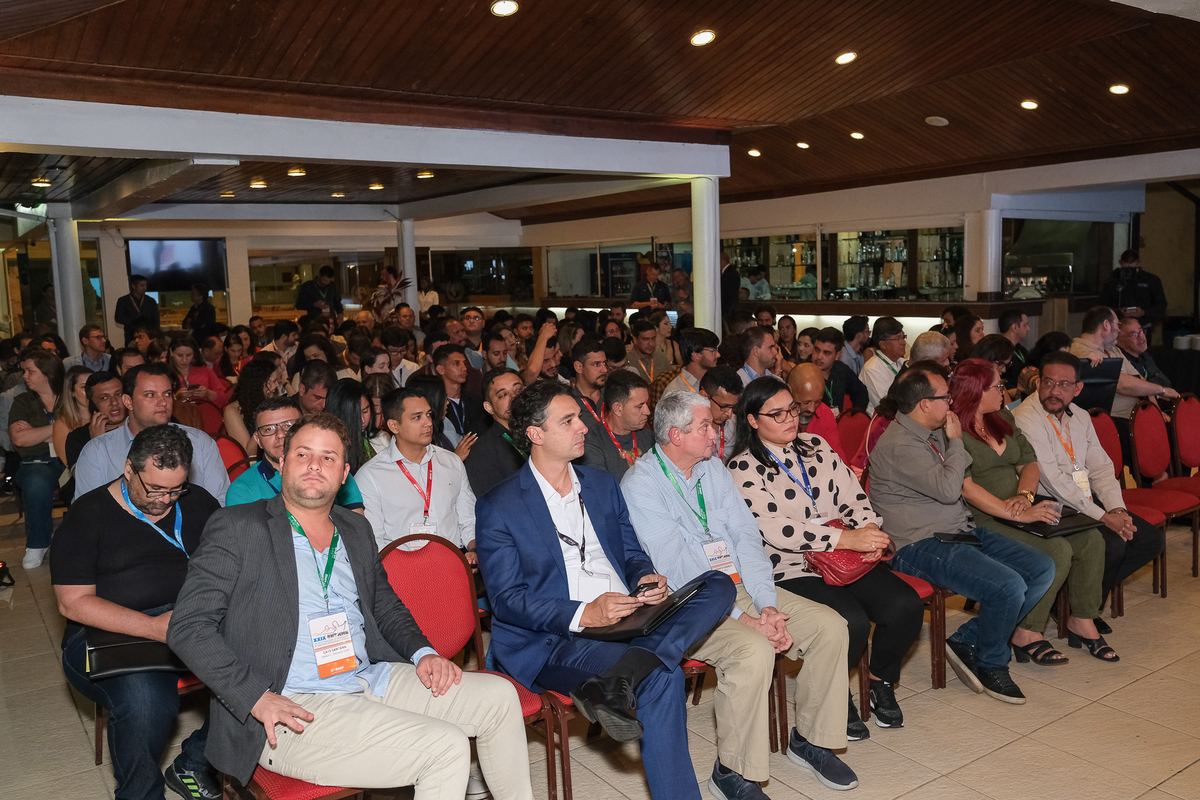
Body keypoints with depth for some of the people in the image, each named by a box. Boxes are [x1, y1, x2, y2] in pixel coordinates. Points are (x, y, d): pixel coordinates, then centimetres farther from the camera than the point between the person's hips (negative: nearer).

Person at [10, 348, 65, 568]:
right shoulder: (23, 402, 15)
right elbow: (19, 438, 0)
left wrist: (37, 434, -3)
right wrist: (58, 428, -3)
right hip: (36, 463, 1)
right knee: (37, 482, -36)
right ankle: (37, 545, -17)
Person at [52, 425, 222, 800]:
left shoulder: (198, 502, 12)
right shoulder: (88, 514, 0)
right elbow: (73, 602, -8)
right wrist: (154, 627, -20)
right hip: (111, 634, -4)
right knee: (144, 700, -36)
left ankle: (194, 764, -5)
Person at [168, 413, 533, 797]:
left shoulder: (355, 529, 16)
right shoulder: (238, 528, -3)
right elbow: (187, 627, -8)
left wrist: (422, 652, 6)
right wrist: (256, 697, -20)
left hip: (373, 679, 7)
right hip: (294, 711, -7)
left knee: (498, 697, 1)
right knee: (447, 746, -22)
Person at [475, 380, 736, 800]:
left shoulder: (603, 485, 16)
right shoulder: (498, 507, -3)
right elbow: (506, 600, -8)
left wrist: (646, 578, -6)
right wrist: (582, 614, -23)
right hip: (552, 643, -7)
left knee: (720, 585, -17)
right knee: (661, 677, -33)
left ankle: (613, 682, -31)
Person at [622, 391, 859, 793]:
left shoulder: (714, 469, 10)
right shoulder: (640, 484, -14)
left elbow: (746, 537, 5)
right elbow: (679, 569, -19)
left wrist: (767, 606, -9)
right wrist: (743, 618, -21)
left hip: (740, 587, 8)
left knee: (830, 625, -6)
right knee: (754, 651, -32)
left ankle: (810, 738, 13)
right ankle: (732, 771, -11)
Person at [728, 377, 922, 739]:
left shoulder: (815, 446, 15)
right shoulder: (744, 469, -6)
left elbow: (852, 496, 13)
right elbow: (776, 530, -17)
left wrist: (869, 530, -9)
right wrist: (847, 538, -22)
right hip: (790, 570, -6)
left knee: (906, 605, -15)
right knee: (852, 621, -28)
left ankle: (881, 683, 12)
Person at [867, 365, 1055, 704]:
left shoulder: (935, 431, 15)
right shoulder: (898, 445, -17)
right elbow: (947, 488, -25)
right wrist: (956, 441, -11)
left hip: (961, 531, 10)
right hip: (921, 546, -10)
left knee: (1042, 569, 1)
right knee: (1008, 586, -26)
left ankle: (966, 641, 5)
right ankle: (991, 664, 4)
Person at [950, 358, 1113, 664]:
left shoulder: (1003, 418, 16)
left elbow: (1029, 463, 13)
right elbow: (965, 487, -22)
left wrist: (1025, 495, -9)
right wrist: (1016, 514, -26)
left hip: (1020, 510, 8)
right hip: (981, 521, -8)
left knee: (1091, 539, -7)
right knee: (1058, 551, -24)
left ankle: (1082, 620, 10)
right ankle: (1027, 635, -10)